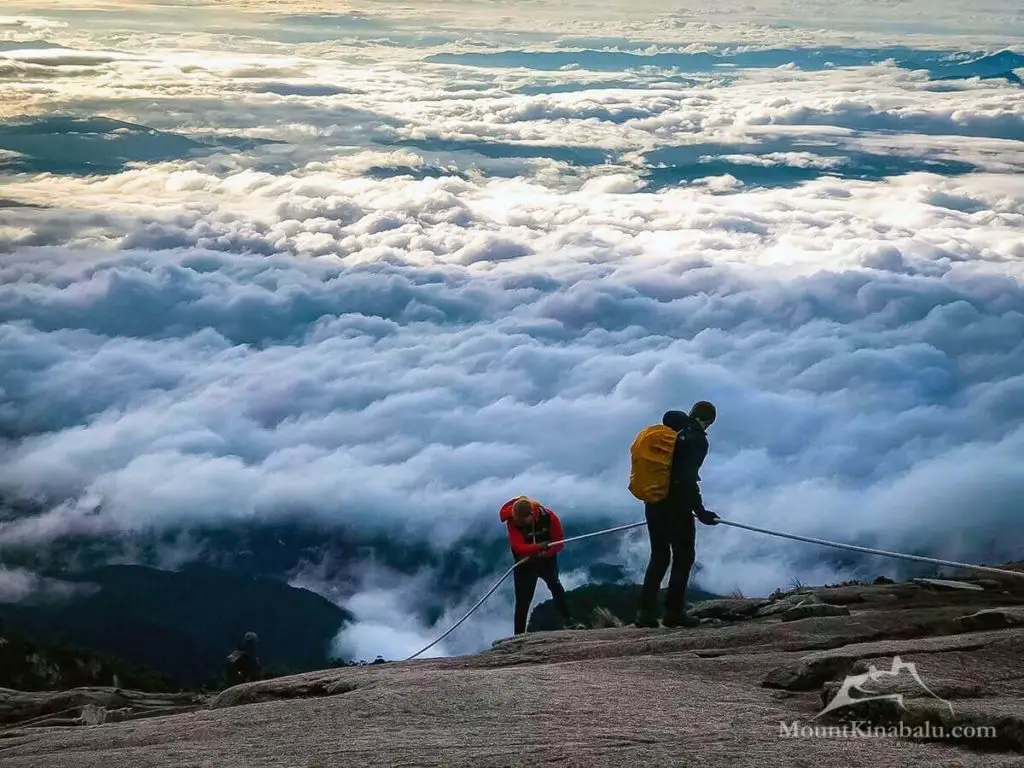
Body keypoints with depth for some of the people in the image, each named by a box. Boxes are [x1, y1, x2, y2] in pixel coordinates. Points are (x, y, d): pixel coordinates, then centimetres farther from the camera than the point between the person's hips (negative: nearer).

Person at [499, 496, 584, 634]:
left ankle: (568, 620, -8)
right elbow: (519, 548, -33)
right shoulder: (513, 522, -22)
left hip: (547, 559, 1)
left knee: (555, 585, -14)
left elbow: (559, 543, -15)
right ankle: (519, 635, 13)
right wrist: (539, 547, -49)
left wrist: (541, 554, -30)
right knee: (523, 600, 3)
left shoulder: (549, 517, -22)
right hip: (525, 564, -1)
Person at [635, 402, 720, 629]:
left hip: (653, 504, 7)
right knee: (683, 557, 5)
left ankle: (646, 611, 6)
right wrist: (700, 512, -14)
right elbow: (688, 479, -19)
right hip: (677, 506, -7)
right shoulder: (697, 440, -9)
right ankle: (673, 612, 1)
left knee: (659, 557, 13)